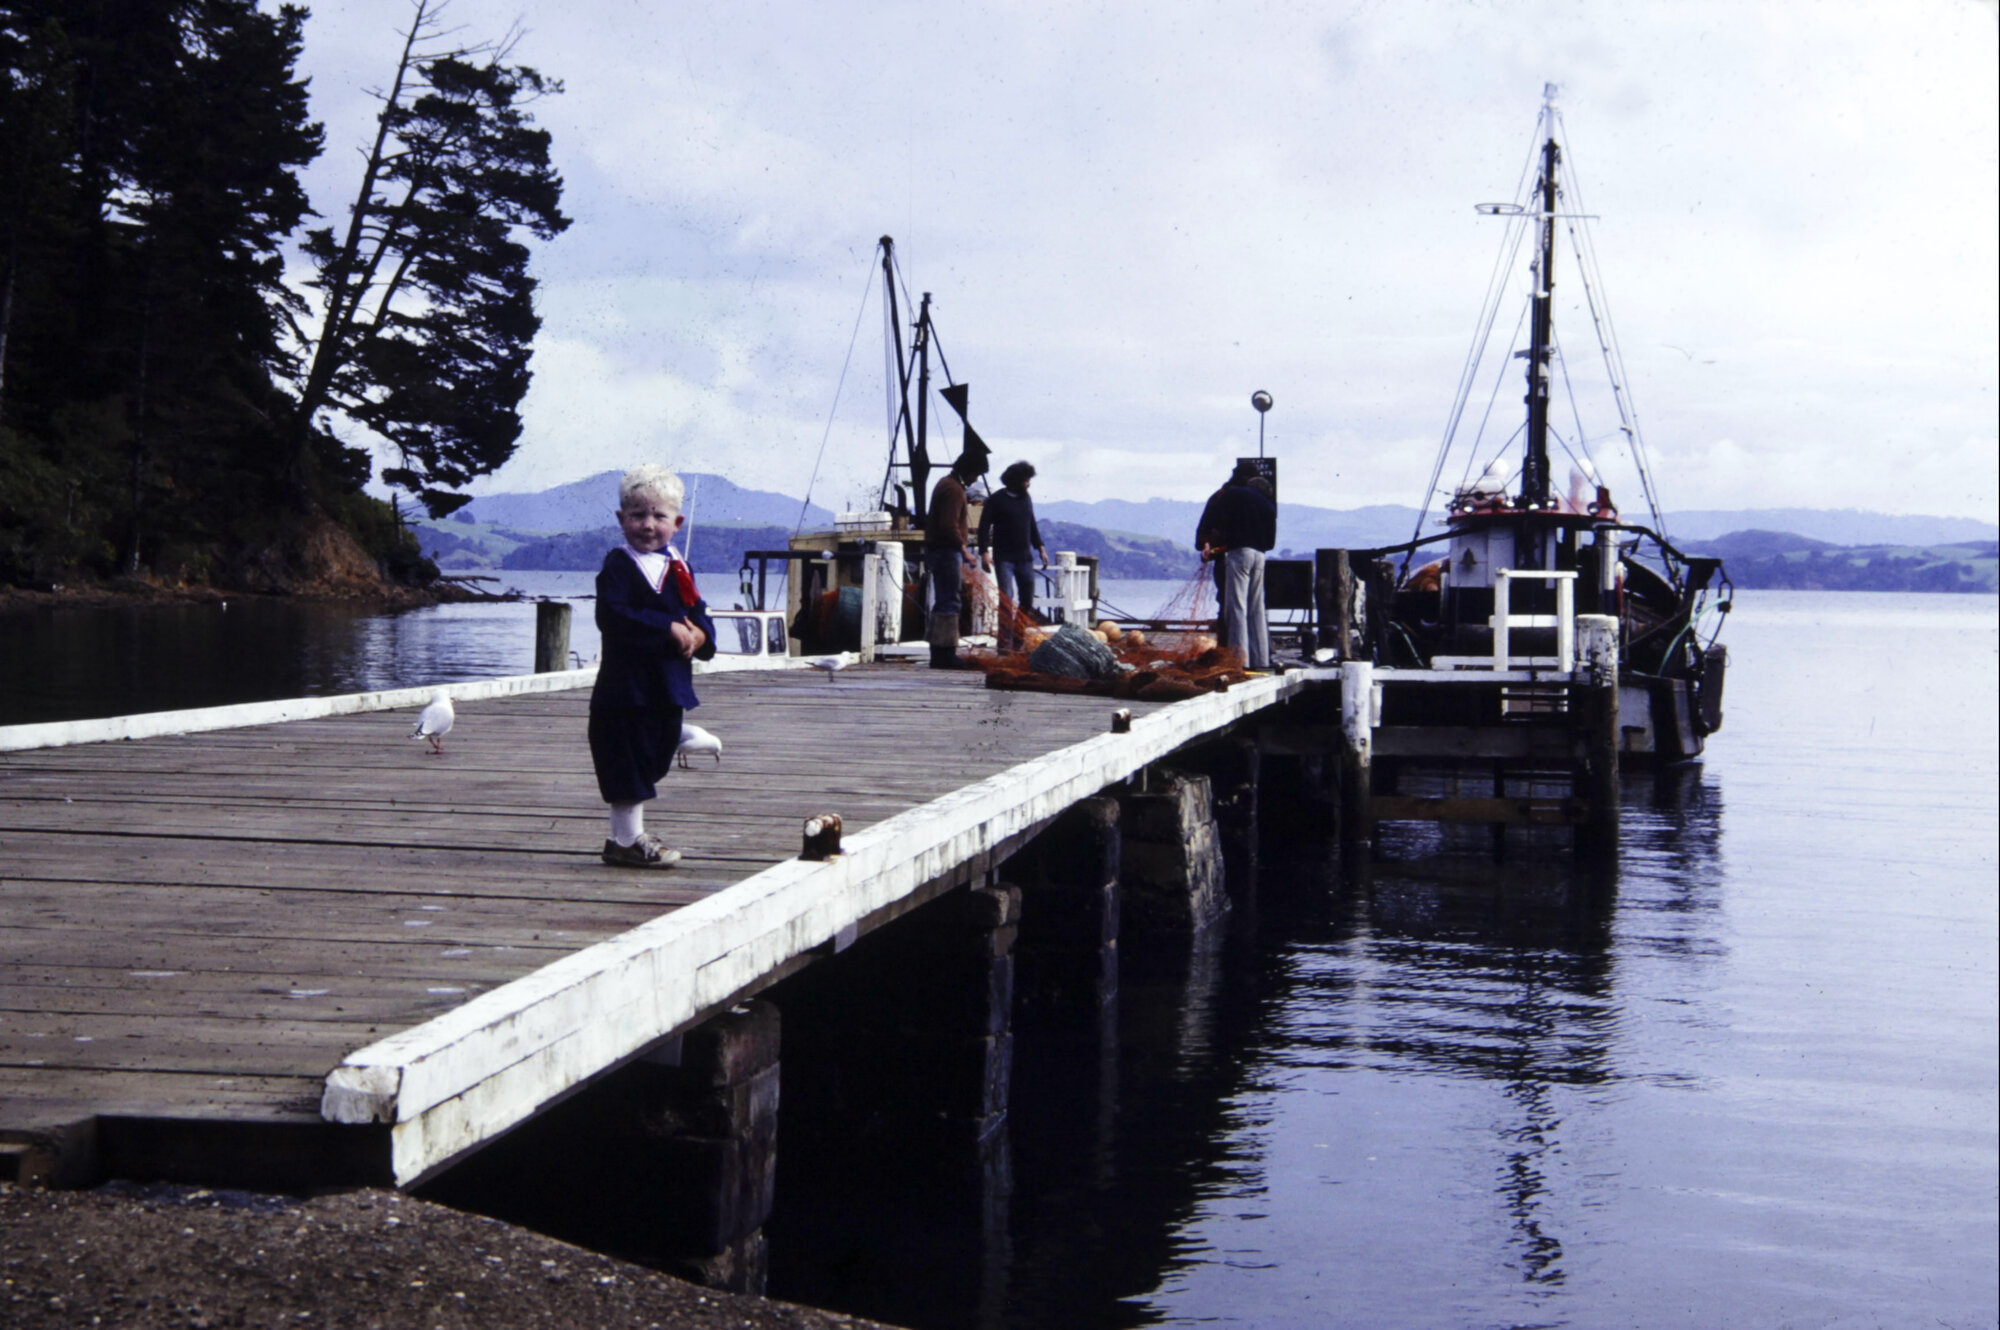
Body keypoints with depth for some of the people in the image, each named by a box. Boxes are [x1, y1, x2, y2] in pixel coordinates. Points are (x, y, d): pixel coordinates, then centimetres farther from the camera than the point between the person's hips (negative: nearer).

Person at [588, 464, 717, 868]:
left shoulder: (678, 569, 13)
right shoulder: (617, 566, -9)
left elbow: (698, 614, 16)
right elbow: (614, 618, -21)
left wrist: (699, 635, -9)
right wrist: (670, 630, -23)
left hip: (669, 689, 7)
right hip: (627, 684, -7)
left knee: (651, 764, 14)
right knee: (628, 765, -4)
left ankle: (627, 835, 26)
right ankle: (628, 839, 5)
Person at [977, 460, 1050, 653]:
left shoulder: (1025, 498, 13)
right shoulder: (997, 500, -6)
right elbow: (984, 527, -10)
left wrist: (1040, 547, 17)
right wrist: (985, 551, -20)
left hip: (1024, 558, 6)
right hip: (1004, 558, -6)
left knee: (1027, 601, 6)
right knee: (1007, 600, -11)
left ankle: (1019, 641, 15)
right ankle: (1005, 643, -9)